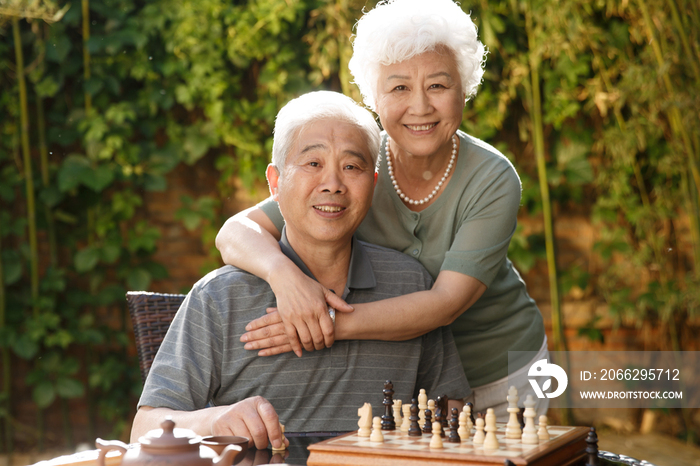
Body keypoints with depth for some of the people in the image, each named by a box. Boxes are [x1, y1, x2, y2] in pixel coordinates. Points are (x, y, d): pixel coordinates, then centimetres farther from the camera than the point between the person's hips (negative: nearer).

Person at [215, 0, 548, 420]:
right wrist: (285, 274, -43)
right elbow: (235, 232, -20)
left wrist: (331, 327, -42)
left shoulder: (493, 180, -21)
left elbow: (446, 302, -31)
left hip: (503, 374, -1)